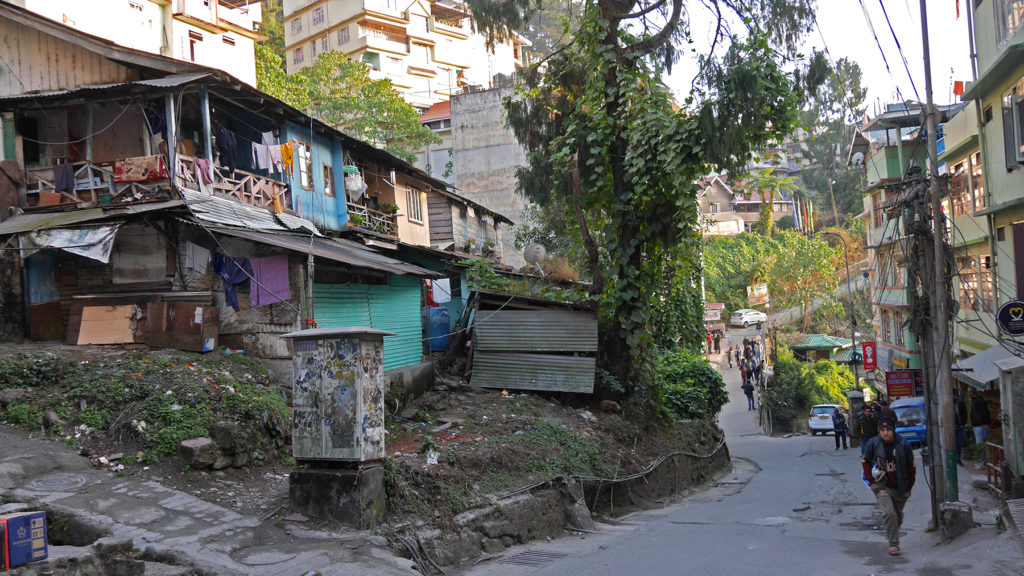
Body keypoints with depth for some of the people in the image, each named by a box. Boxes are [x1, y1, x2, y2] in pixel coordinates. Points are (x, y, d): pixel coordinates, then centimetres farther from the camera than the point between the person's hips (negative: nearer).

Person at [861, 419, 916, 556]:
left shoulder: (903, 444, -11)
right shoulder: (874, 443, -11)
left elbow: (911, 466, 2)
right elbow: (865, 461, 4)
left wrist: (909, 486, 3)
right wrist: (871, 481, -2)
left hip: (900, 488, 2)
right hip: (882, 486, -2)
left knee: (898, 516, 15)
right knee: (889, 513, -18)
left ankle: (892, 534, 41)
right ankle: (893, 544, -10)